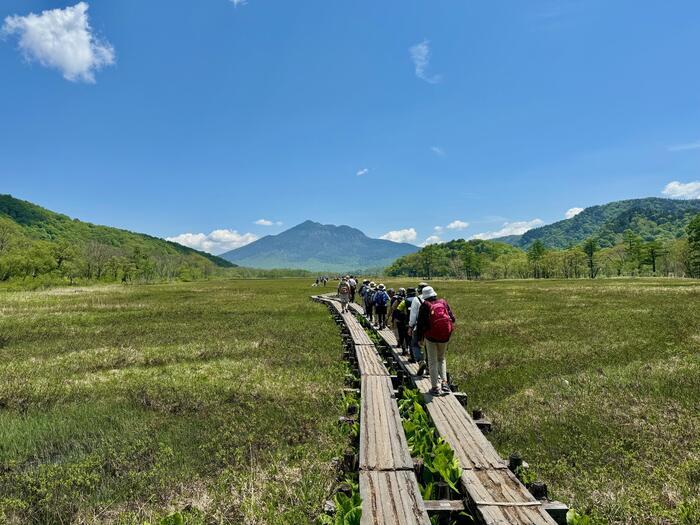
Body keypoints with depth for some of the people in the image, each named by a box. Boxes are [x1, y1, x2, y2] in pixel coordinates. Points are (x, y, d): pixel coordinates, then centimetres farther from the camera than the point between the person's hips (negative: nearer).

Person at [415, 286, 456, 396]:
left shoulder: (425, 306, -8)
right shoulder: (443, 303, 3)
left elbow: (420, 323, -7)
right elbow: (452, 318, 5)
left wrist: (419, 337, 3)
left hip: (431, 337, -3)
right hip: (445, 337, 4)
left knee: (432, 362, 6)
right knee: (441, 359, 22)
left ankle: (436, 387, 6)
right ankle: (444, 382, 13)